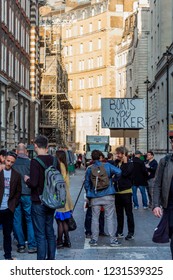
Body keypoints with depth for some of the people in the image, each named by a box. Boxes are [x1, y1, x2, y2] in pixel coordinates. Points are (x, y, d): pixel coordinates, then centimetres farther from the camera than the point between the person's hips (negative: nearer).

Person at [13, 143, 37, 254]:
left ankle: (21, 245, 14)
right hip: (27, 194, -2)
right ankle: (32, 245, 5)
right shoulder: (30, 162, -8)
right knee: (30, 220, 6)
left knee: (17, 221, 10)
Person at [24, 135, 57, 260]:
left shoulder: (35, 162, -17)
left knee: (40, 234, -2)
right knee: (50, 232, 16)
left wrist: (27, 179, -3)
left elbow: (33, 183, -22)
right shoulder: (54, 160, 3)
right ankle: (51, 259, 25)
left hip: (38, 202, -7)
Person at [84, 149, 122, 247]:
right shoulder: (107, 165, -3)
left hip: (95, 197, 2)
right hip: (108, 195, -1)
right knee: (110, 217, 3)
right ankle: (113, 239, 5)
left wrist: (89, 194, 19)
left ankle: (94, 239, 14)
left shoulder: (89, 169, 2)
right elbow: (118, 172, -16)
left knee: (95, 218, 10)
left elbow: (86, 184, 6)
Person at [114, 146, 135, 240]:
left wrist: (125, 162, -19)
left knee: (129, 213, 2)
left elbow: (125, 173, -24)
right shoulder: (115, 163, 9)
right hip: (117, 192, 6)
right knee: (119, 213, 14)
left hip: (126, 191, -6)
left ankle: (131, 233, 9)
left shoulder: (129, 164, -6)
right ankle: (119, 231, 23)